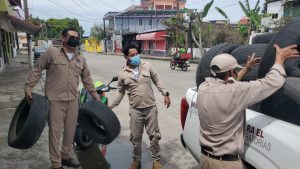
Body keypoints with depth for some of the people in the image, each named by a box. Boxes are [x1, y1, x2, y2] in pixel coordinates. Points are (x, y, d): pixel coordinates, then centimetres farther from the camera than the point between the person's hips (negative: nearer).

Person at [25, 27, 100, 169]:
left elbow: (87, 79, 17)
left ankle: (65, 157, 35)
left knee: (70, 131, 14)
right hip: (55, 100, -4)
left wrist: (95, 96, 19)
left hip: (73, 100, 5)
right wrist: (28, 87, -5)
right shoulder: (51, 52, -5)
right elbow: (37, 70, 1)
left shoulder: (81, 59, 9)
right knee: (55, 132, 3)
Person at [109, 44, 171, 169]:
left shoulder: (147, 66, -1)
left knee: (154, 135, 9)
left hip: (151, 108, 1)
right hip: (135, 110, 0)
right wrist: (110, 106, -2)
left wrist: (165, 94, 3)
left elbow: (157, 81, 10)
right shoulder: (122, 74, -3)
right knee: (136, 137, 10)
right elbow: (120, 92, 6)